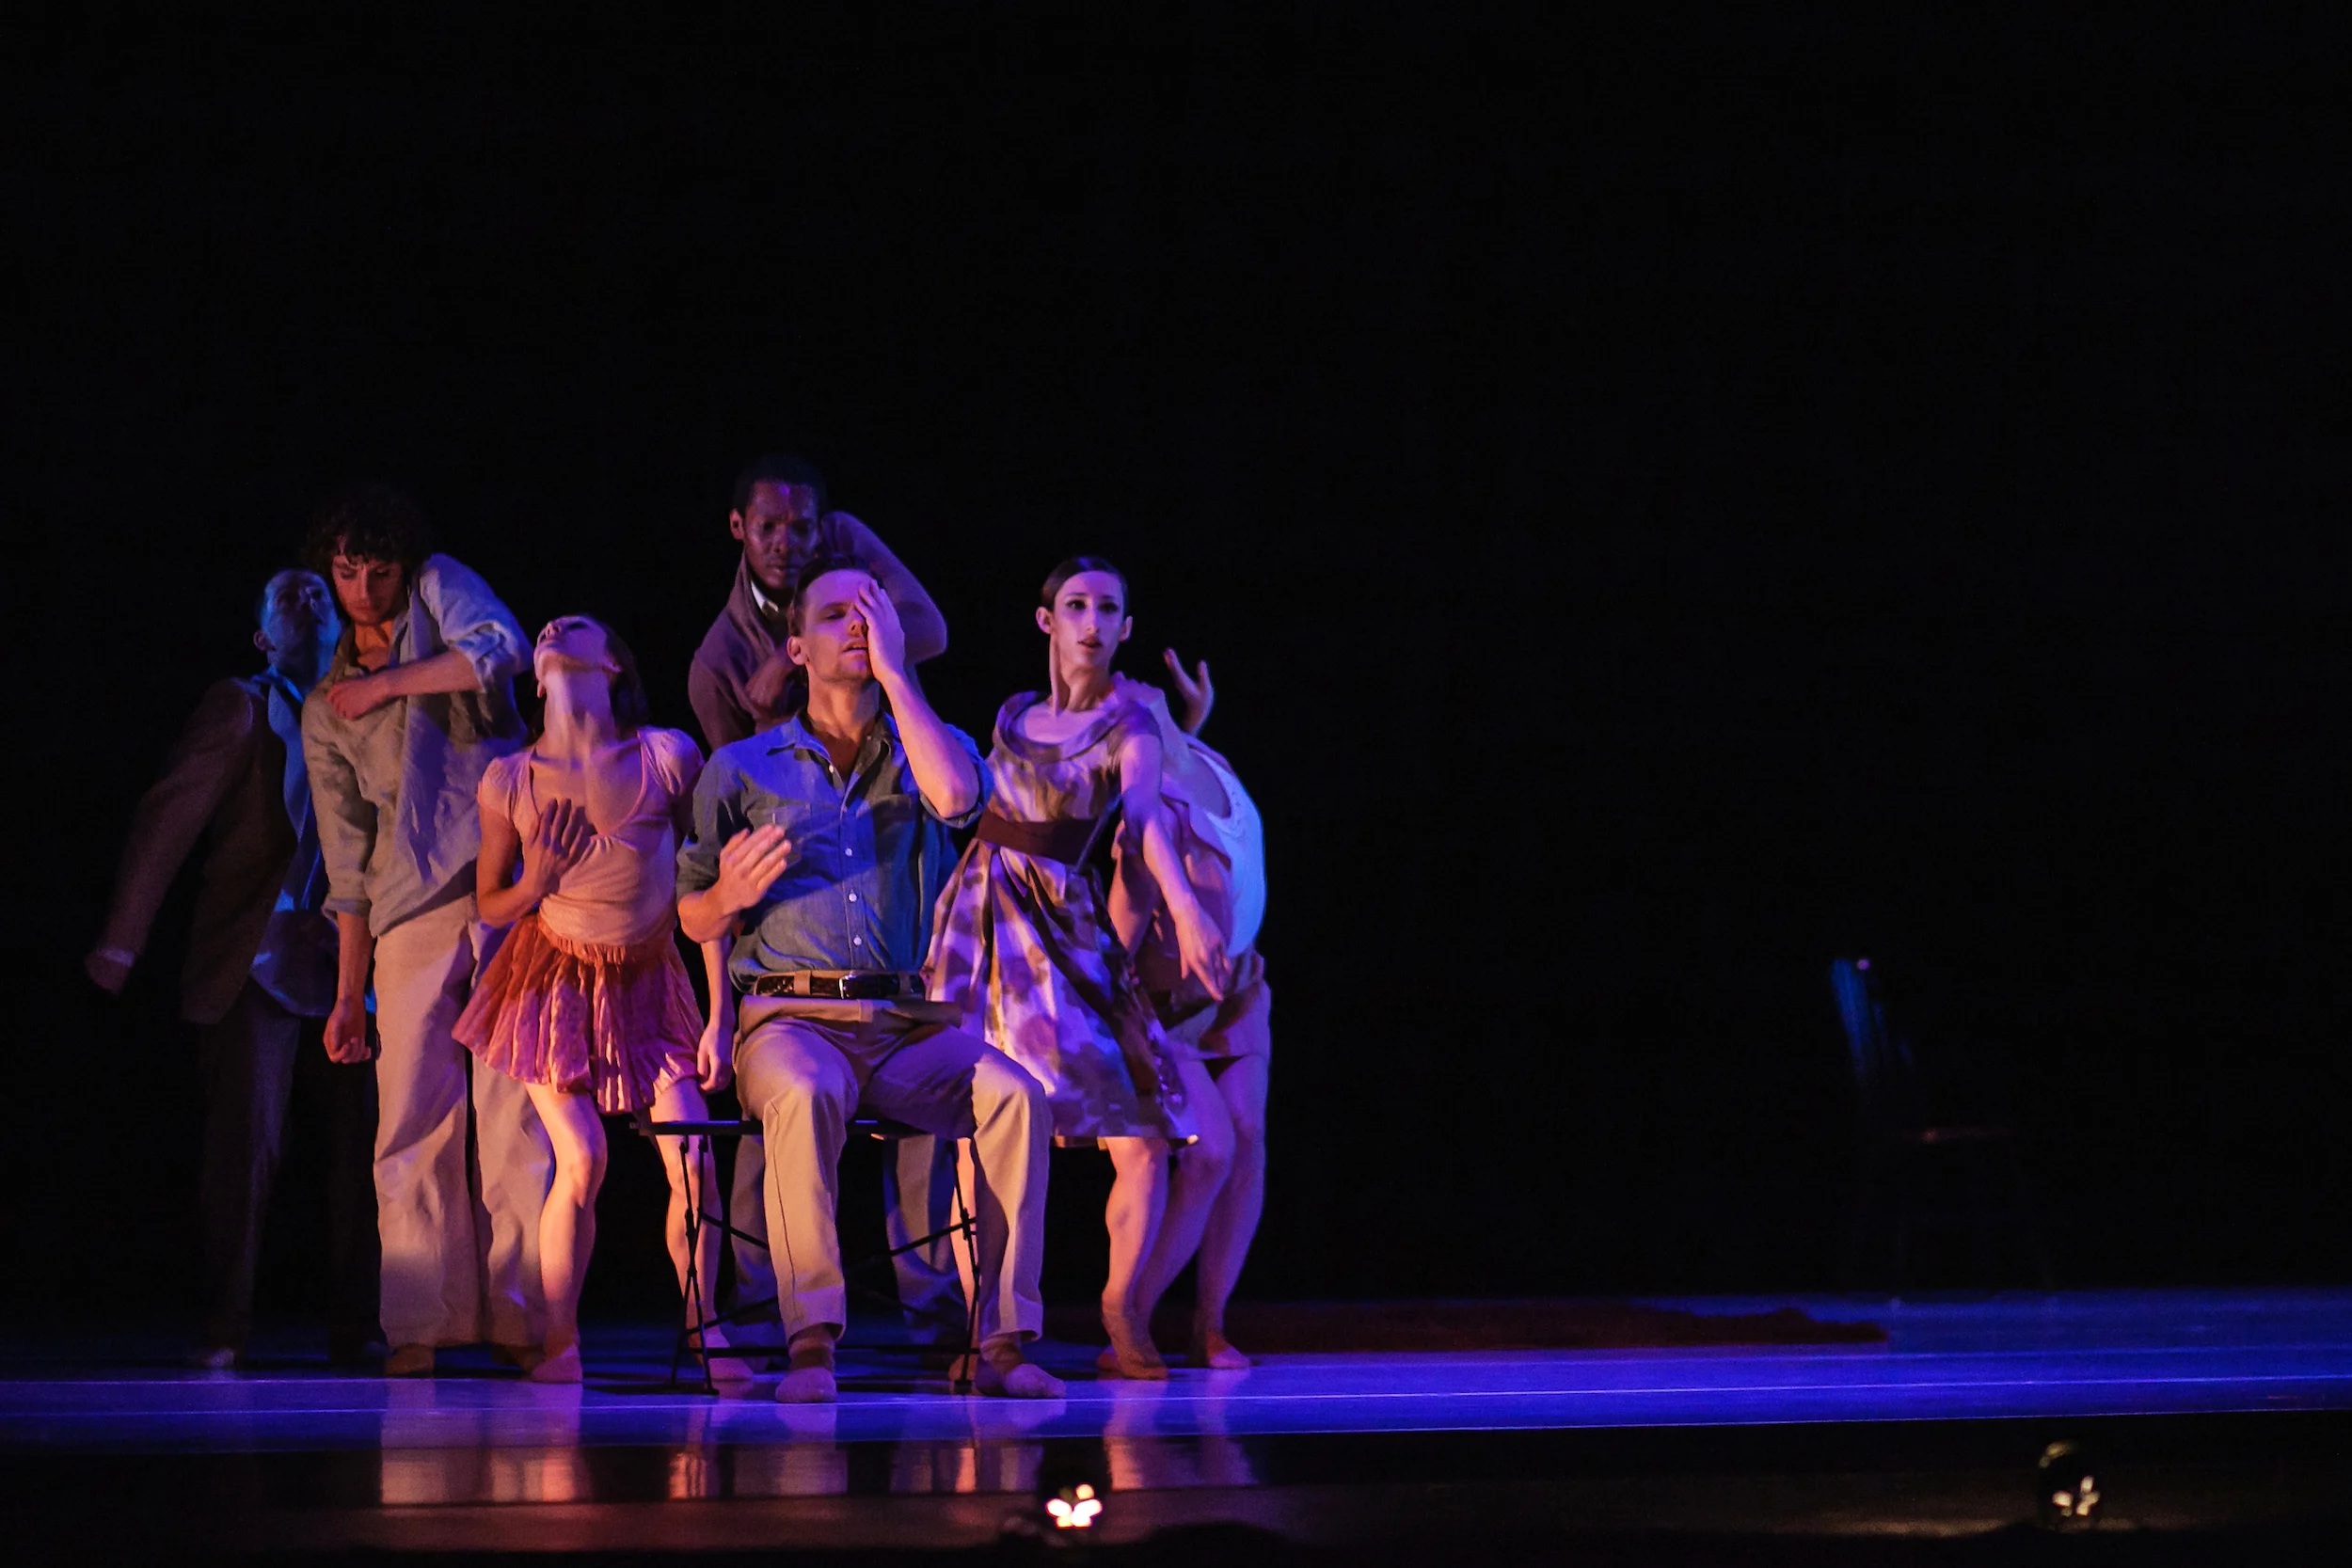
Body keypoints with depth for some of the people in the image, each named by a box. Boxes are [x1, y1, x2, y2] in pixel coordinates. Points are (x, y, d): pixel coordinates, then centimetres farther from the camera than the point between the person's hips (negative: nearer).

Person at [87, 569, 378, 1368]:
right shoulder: (241, 710, 3)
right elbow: (169, 817, -3)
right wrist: (122, 941, -10)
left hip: (354, 964, 4)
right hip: (259, 960, -4)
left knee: (364, 1144, 1)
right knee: (245, 1142, -9)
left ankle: (354, 1329, 9)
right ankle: (224, 1328, -2)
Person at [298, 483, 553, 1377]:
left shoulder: (440, 589, 13)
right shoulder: (325, 713, 19)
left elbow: (502, 650, -10)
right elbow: (349, 863, 16)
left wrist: (388, 684, -3)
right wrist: (348, 994, 10)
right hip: (411, 910, 3)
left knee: (516, 1103, -8)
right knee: (413, 1113, -6)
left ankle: (521, 1315, -7)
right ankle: (419, 1327, -5)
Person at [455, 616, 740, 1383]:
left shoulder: (668, 758, -6)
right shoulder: (510, 779, -3)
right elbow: (489, 903, 9)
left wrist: (720, 1018, -6)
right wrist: (534, 885, -15)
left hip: (647, 982, 1)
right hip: (554, 981, 0)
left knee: (693, 1162, -12)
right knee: (582, 1160, -15)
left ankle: (704, 1329, 7)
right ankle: (558, 1342, 1)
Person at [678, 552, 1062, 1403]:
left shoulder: (927, 752, 16)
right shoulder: (743, 769, 14)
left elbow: (955, 798, -11)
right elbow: (691, 919, 16)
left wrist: (893, 673, -3)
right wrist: (732, 895, -9)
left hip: (906, 1026, 2)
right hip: (789, 1018, -2)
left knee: (1015, 1094, -28)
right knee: (806, 1095, -38)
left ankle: (1003, 1342, -25)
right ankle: (810, 1344, -36)